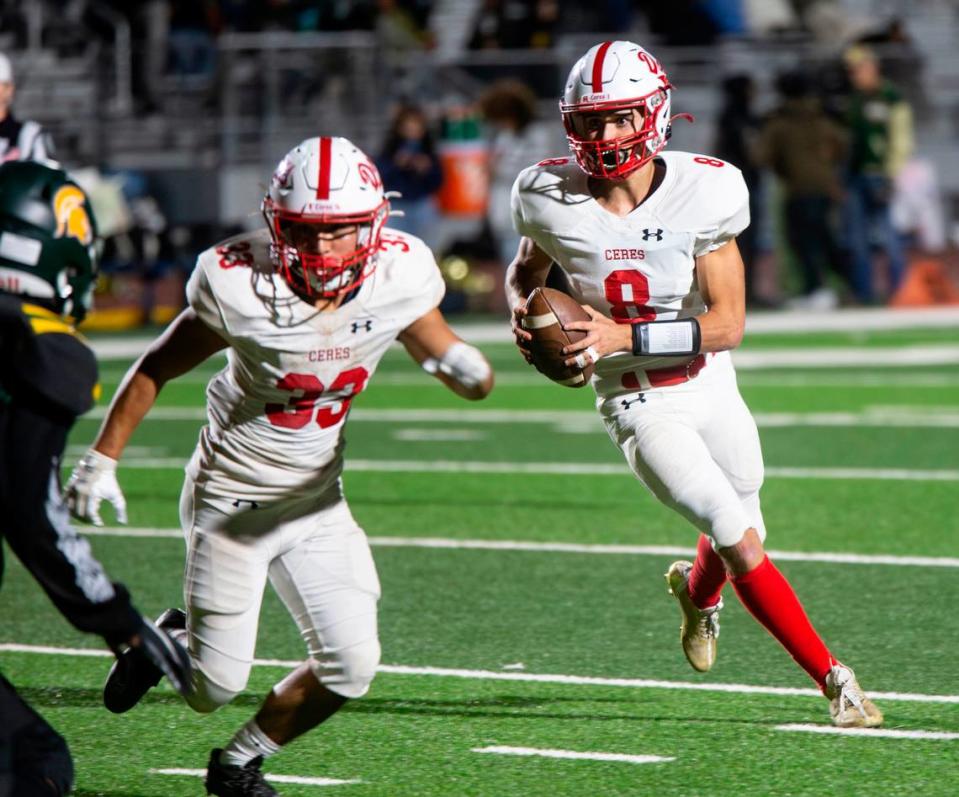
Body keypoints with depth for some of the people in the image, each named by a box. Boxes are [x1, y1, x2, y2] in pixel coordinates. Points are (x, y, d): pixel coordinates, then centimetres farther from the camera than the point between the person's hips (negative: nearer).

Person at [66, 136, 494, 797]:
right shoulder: (241, 285, -23)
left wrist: (464, 366, -24)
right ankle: (171, 639, 35)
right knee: (214, 692, -2)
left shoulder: (397, 279, -14)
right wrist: (102, 460, -6)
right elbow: (156, 370, -8)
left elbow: (444, 350, 1)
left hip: (317, 501, 3)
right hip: (232, 498, -3)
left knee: (350, 667, -8)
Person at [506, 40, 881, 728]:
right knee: (741, 543, -18)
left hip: (712, 392, 2)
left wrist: (623, 336, -26)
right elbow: (526, 270, 11)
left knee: (740, 540, 19)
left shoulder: (703, 193, -16)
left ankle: (697, 589, 56)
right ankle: (832, 678, -7)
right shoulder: (553, 200, -12)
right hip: (639, 407, -2)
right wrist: (523, 310, -12)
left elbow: (727, 324, -16)